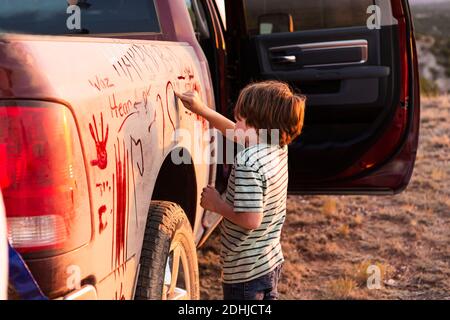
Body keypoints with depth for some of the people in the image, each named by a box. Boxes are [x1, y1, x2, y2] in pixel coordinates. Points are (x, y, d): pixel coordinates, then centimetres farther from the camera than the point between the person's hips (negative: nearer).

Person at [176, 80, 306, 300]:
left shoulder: (248, 163, -28)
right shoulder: (278, 146, -1)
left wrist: (217, 204, -16)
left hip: (246, 272, -8)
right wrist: (202, 110, 16)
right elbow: (238, 134, 16)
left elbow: (251, 219, -30)